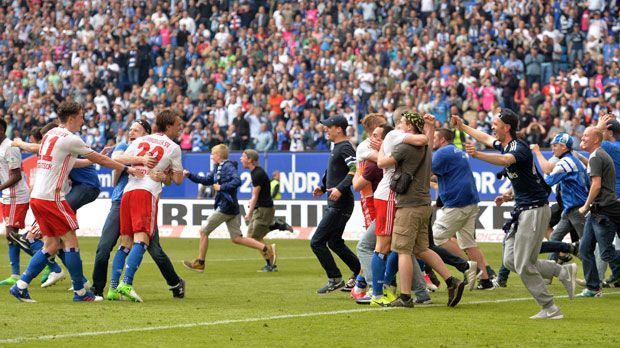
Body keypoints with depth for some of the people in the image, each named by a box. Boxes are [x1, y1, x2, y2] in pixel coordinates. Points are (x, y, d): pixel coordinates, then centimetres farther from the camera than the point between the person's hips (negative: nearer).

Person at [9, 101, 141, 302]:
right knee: (70, 241, -1)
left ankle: (20, 287, 7)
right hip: (51, 197, -9)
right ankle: (80, 292, 4)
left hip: (37, 196, 9)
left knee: (51, 246, 12)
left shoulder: (50, 135, 15)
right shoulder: (70, 139, -10)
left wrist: (95, 158, 33)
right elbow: (99, 160, -4)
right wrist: (127, 169, 4)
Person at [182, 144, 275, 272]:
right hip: (232, 208, 9)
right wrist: (189, 175, 21)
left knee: (204, 232, 2)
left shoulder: (228, 166, -11)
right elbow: (206, 180, 27)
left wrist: (221, 187, -18)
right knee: (236, 238, 5)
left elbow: (237, 181, -25)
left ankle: (199, 263, 10)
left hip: (225, 207, -9)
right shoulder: (218, 168, 17)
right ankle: (265, 248, -5)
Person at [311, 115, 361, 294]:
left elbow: (355, 169, -28)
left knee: (317, 242, -9)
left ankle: (335, 279, -3)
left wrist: (340, 188, -36)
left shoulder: (345, 148, -14)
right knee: (334, 242, 20)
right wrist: (323, 187, 23)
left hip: (340, 204, -11)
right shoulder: (336, 147, 16)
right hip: (334, 204, 11)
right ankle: (359, 272, 27)